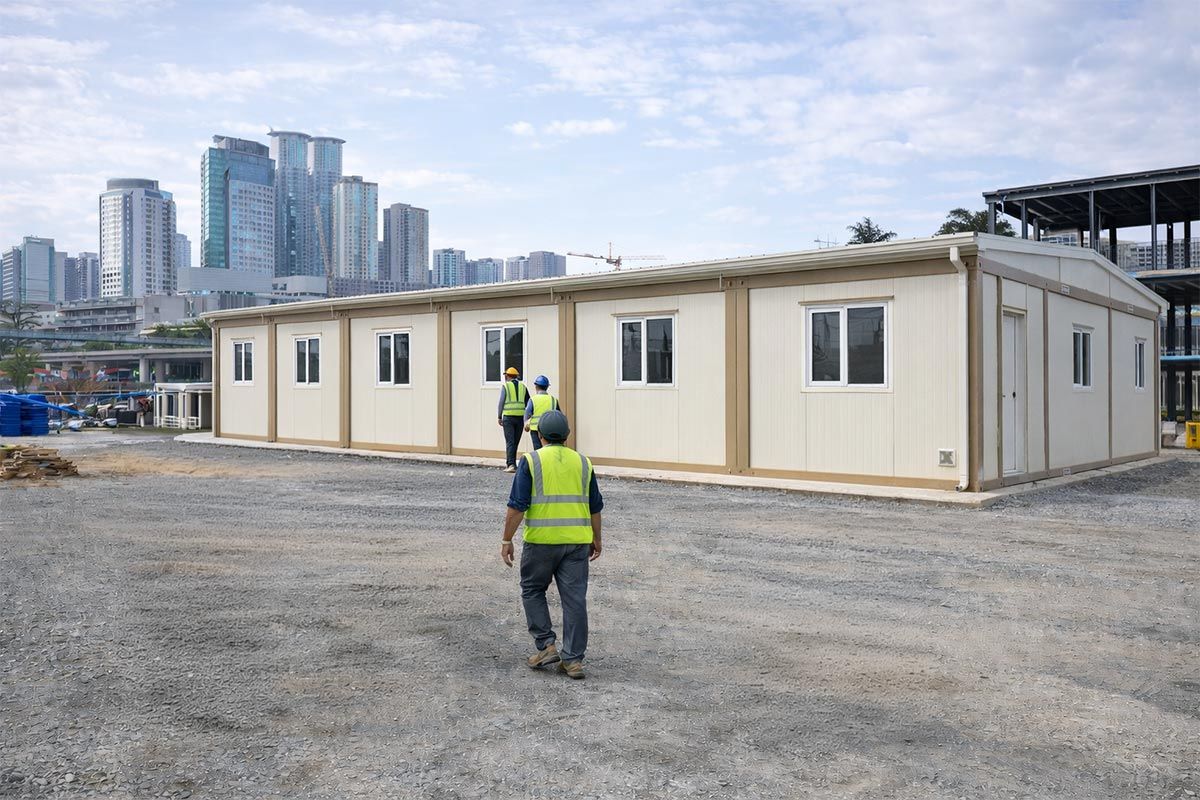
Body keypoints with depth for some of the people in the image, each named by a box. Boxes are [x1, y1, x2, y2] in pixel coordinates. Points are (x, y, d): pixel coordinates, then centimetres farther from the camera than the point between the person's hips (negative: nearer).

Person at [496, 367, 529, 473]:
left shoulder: (505, 386, -1)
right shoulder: (523, 386, 9)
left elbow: (501, 402, -4)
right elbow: (528, 403, 9)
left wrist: (499, 417, 2)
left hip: (508, 417, -3)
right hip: (520, 417, 3)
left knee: (510, 442, -4)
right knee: (515, 442, 13)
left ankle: (511, 464, -14)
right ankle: (509, 463, 21)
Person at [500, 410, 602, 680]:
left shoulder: (531, 461, -3)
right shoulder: (583, 463, 8)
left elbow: (517, 505, -8)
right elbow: (595, 507, 12)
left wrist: (506, 540, -2)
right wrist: (596, 540, 22)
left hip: (541, 540, -3)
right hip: (577, 541, 3)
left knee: (532, 590, 16)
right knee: (574, 599, 5)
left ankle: (546, 645, 9)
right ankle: (573, 659, 7)